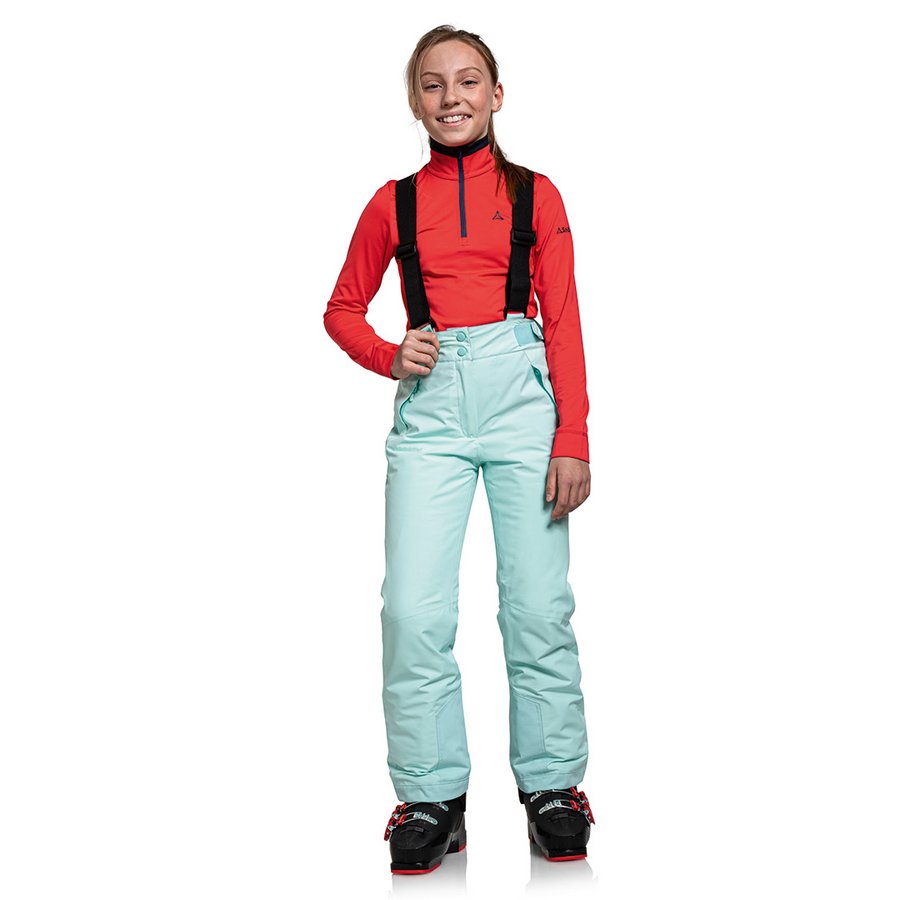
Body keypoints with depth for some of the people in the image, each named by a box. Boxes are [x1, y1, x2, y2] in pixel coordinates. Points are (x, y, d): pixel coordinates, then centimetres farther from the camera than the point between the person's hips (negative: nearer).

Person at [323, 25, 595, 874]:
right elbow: (343, 310, 20)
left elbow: (563, 321, 5)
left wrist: (572, 438, -3)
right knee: (414, 610, -8)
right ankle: (432, 800, 6)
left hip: (520, 390, -1)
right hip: (430, 401, 1)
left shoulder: (534, 194, 9)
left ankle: (552, 786, 14)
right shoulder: (394, 203, 12)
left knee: (539, 605, -3)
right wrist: (390, 357, -1)